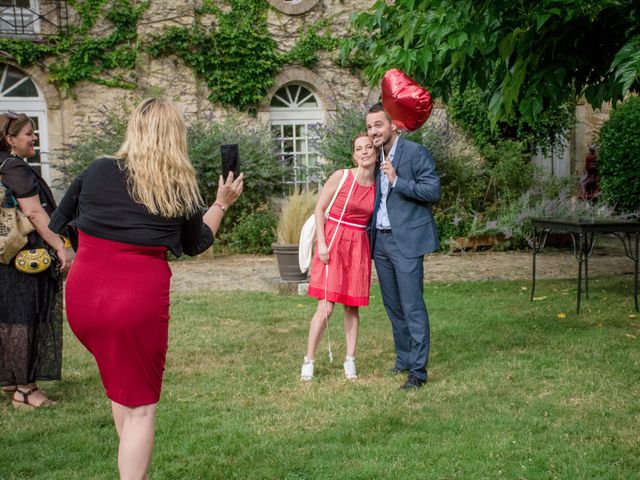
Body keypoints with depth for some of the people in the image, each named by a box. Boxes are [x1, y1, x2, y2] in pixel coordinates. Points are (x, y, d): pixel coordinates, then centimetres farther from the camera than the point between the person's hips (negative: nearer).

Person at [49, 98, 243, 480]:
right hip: (139, 301, -3)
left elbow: (57, 224, 13)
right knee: (139, 406, 9)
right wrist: (222, 204, 28)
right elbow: (196, 244, 17)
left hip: (82, 296, 3)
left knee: (121, 389, 24)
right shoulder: (182, 189, -1)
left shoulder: (97, 171, 2)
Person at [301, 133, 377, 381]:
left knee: (352, 306, 7)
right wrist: (321, 243, -10)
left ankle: (350, 361, 15)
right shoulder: (340, 177, -8)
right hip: (333, 242, -4)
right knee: (326, 307, -7)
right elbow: (319, 209, -4)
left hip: (359, 246, 4)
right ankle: (309, 361, 4)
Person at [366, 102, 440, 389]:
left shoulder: (416, 153, -9)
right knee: (393, 306, 14)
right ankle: (403, 360, 26)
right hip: (380, 239, 8)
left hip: (406, 240, -8)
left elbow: (433, 191, -15)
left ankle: (418, 371, -5)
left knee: (412, 307, -8)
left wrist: (397, 180, -22)